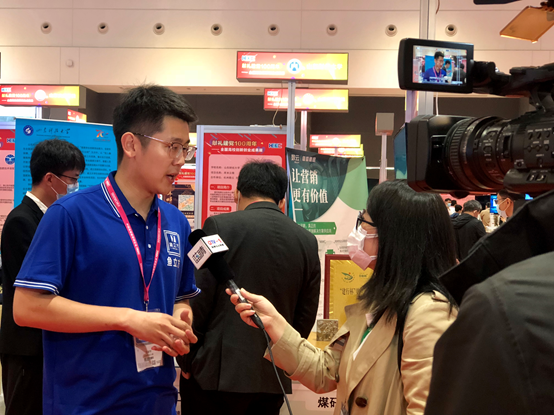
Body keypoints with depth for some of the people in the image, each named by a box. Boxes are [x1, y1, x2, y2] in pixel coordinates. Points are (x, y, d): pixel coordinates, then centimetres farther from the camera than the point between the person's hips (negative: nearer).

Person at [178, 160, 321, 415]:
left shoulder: (220, 227, -8)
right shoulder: (307, 241, 4)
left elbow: (197, 301, -9)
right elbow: (305, 317, 9)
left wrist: (186, 360, 3)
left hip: (218, 373, -4)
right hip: (273, 379, 4)